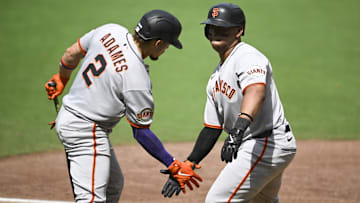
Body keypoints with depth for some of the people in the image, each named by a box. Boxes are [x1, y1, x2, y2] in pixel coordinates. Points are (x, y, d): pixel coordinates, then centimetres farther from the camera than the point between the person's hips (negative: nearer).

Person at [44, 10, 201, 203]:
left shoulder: (109, 31, -6)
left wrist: (62, 78, 31)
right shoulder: (137, 79, -26)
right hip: (86, 131, -10)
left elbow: (72, 54, 10)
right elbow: (141, 132, -17)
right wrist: (173, 166, -9)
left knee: (113, 185, 21)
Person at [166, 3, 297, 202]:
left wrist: (240, 126, -54)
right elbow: (211, 128, 19)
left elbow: (256, 91, -36)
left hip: (268, 146, -11)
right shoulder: (216, 77, 16)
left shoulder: (247, 57, -14)